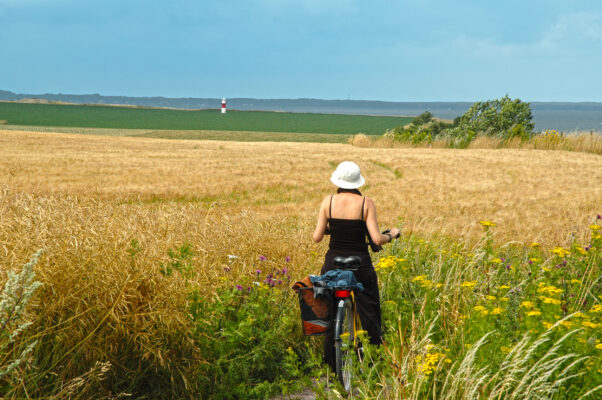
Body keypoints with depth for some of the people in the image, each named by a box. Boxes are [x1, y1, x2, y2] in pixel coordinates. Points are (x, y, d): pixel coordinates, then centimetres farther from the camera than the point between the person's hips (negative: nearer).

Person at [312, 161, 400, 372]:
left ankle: (330, 367, 14)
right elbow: (377, 239, -13)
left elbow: (317, 237, -4)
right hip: (361, 265, -1)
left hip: (333, 264, 1)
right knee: (369, 315, 11)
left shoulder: (328, 201, -5)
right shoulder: (366, 203, -8)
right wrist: (391, 235, 8)